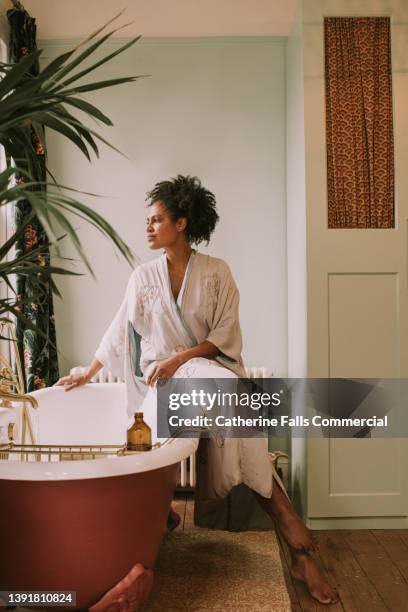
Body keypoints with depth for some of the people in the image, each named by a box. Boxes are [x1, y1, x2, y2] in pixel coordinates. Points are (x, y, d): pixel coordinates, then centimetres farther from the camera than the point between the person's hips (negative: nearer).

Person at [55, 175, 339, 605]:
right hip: (161, 375, 1)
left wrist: (179, 358, -16)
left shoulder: (216, 272, 3)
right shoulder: (144, 276, 9)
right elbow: (119, 332, 16)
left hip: (206, 366, 0)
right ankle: (285, 516, -31)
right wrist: (87, 375, 18)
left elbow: (224, 338, -3)